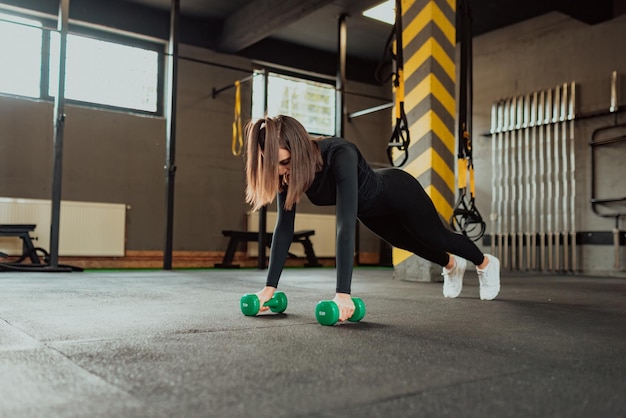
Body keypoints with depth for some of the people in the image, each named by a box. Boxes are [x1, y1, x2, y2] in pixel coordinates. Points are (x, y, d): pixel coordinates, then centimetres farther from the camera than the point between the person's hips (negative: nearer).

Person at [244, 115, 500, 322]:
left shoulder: (339, 156, -46)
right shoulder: (289, 170, -27)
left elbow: (346, 225, -52)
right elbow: (284, 227, -23)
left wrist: (343, 293, -56)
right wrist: (270, 286, -26)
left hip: (397, 193, -6)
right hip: (370, 211, 6)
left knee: (436, 238, 19)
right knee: (412, 245, 29)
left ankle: (486, 263, 52)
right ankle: (451, 264, 63)